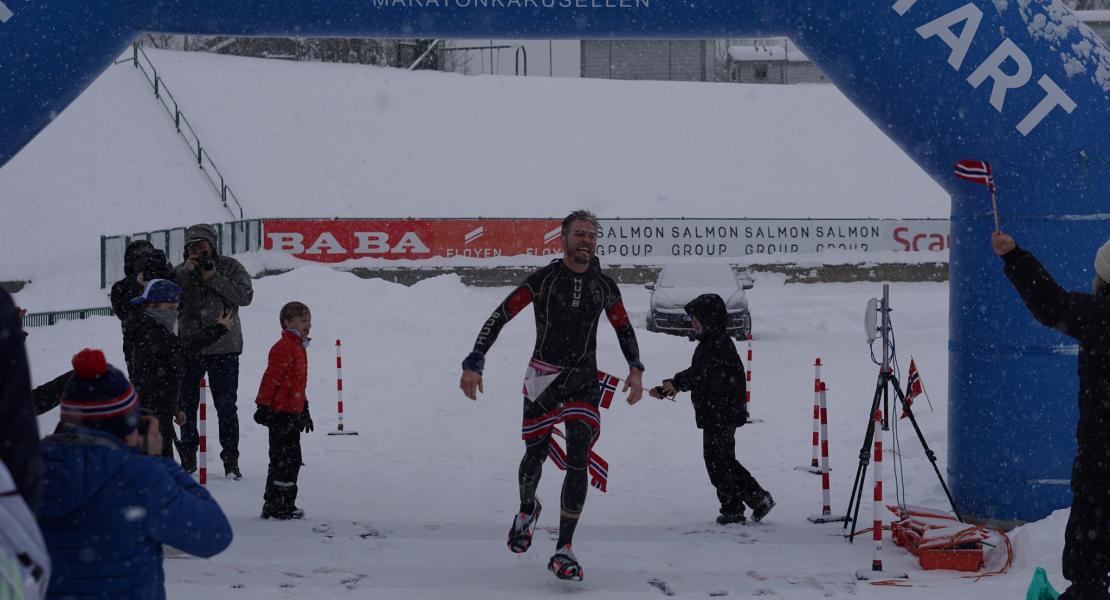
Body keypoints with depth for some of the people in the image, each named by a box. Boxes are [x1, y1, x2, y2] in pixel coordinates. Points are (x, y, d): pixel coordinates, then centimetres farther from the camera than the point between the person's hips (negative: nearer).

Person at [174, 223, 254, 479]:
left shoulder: (230, 267, -1)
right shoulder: (182, 271, 5)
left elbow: (245, 296, -13)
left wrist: (214, 279, -17)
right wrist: (185, 272, -19)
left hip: (224, 347, -3)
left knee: (226, 405, 0)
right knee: (186, 403, 12)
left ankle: (230, 458, 8)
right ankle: (188, 453, 26)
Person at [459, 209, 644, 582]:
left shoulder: (603, 286, 3)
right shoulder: (543, 280, -8)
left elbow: (624, 328, 19)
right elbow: (500, 317, -9)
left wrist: (635, 369, 6)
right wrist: (474, 364, -15)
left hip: (584, 382, 2)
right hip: (543, 378, -2)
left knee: (578, 461, -12)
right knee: (535, 456, 8)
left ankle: (563, 551, -10)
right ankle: (528, 509, 44)